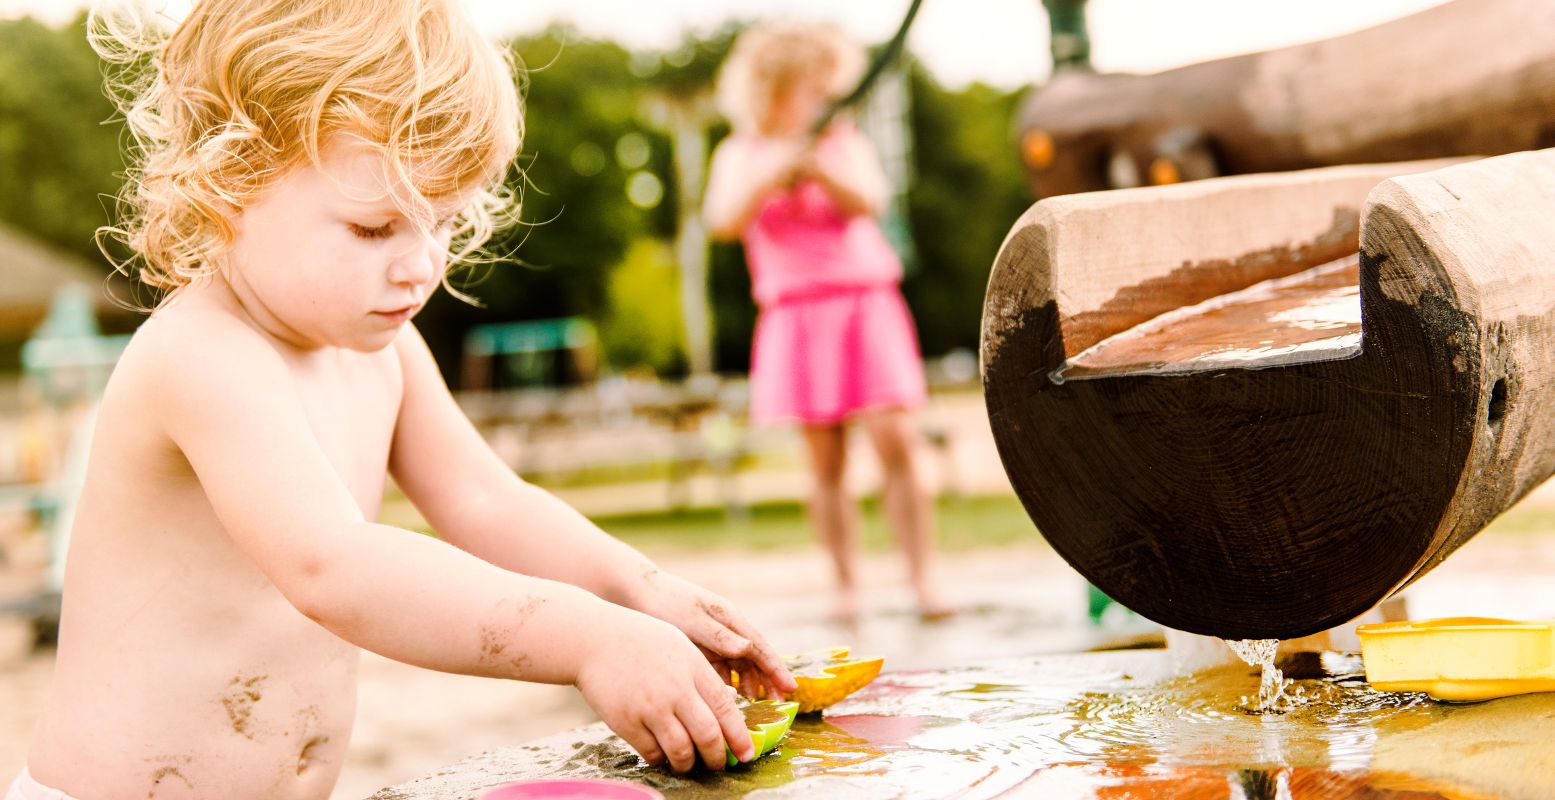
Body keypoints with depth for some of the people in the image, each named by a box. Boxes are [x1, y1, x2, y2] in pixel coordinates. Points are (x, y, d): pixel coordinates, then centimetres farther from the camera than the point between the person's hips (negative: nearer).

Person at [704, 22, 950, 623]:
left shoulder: (843, 142, 11)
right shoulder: (740, 154, 11)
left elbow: (866, 201, -6)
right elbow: (724, 222, -3)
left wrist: (818, 170, -23)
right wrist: (769, 179, -17)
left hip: (867, 305, 0)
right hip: (796, 313, 0)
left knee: (897, 441, -11)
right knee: (825, 459, -1)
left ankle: (924, 577, -9)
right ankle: (846, 585, 5)